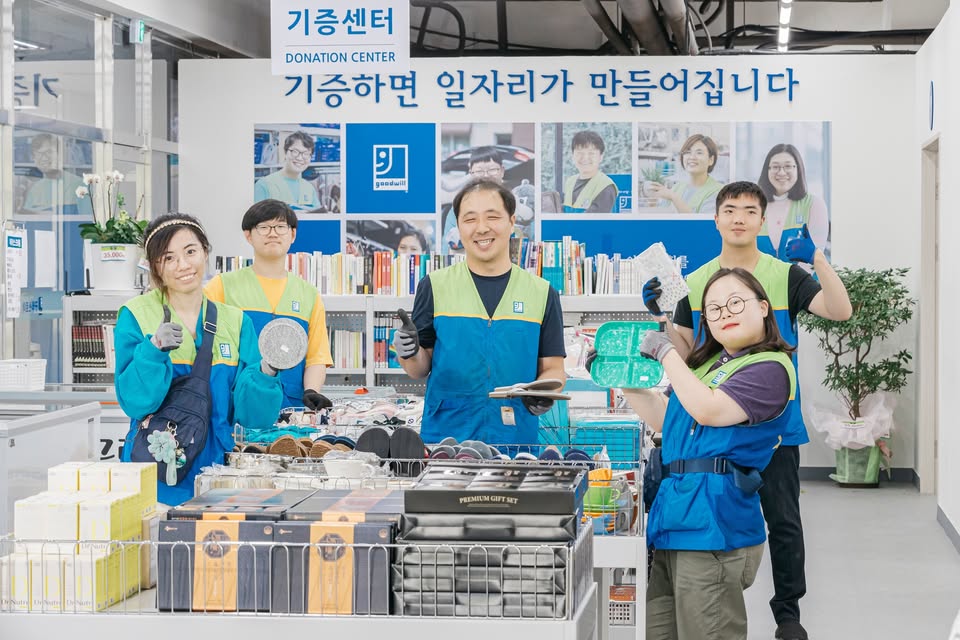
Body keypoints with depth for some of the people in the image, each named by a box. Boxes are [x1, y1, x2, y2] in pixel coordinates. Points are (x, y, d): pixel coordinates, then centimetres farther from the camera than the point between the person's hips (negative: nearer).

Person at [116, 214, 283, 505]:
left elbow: (251, 414, 1)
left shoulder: (236, 322, 7)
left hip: (216, 466, 3)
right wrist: (154, 349, -25)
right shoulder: (136, 315, -1)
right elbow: (134, 402, -12)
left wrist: (265, 374, -17)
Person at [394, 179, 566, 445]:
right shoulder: (435, 287, 5)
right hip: (444, 434, 0)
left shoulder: (542, 293, 7)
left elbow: (553, 368, 8)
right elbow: (420, 369, 7)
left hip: (516, 438, 1)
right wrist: (410, 354, -14)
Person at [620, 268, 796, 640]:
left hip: (713, 528, -8)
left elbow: (708, 410, -19)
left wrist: (666, 353, -9)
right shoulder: (707, 364, 19)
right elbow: (665, 421, 28)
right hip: (676, 521, 8)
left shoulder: (770, 368, -7)